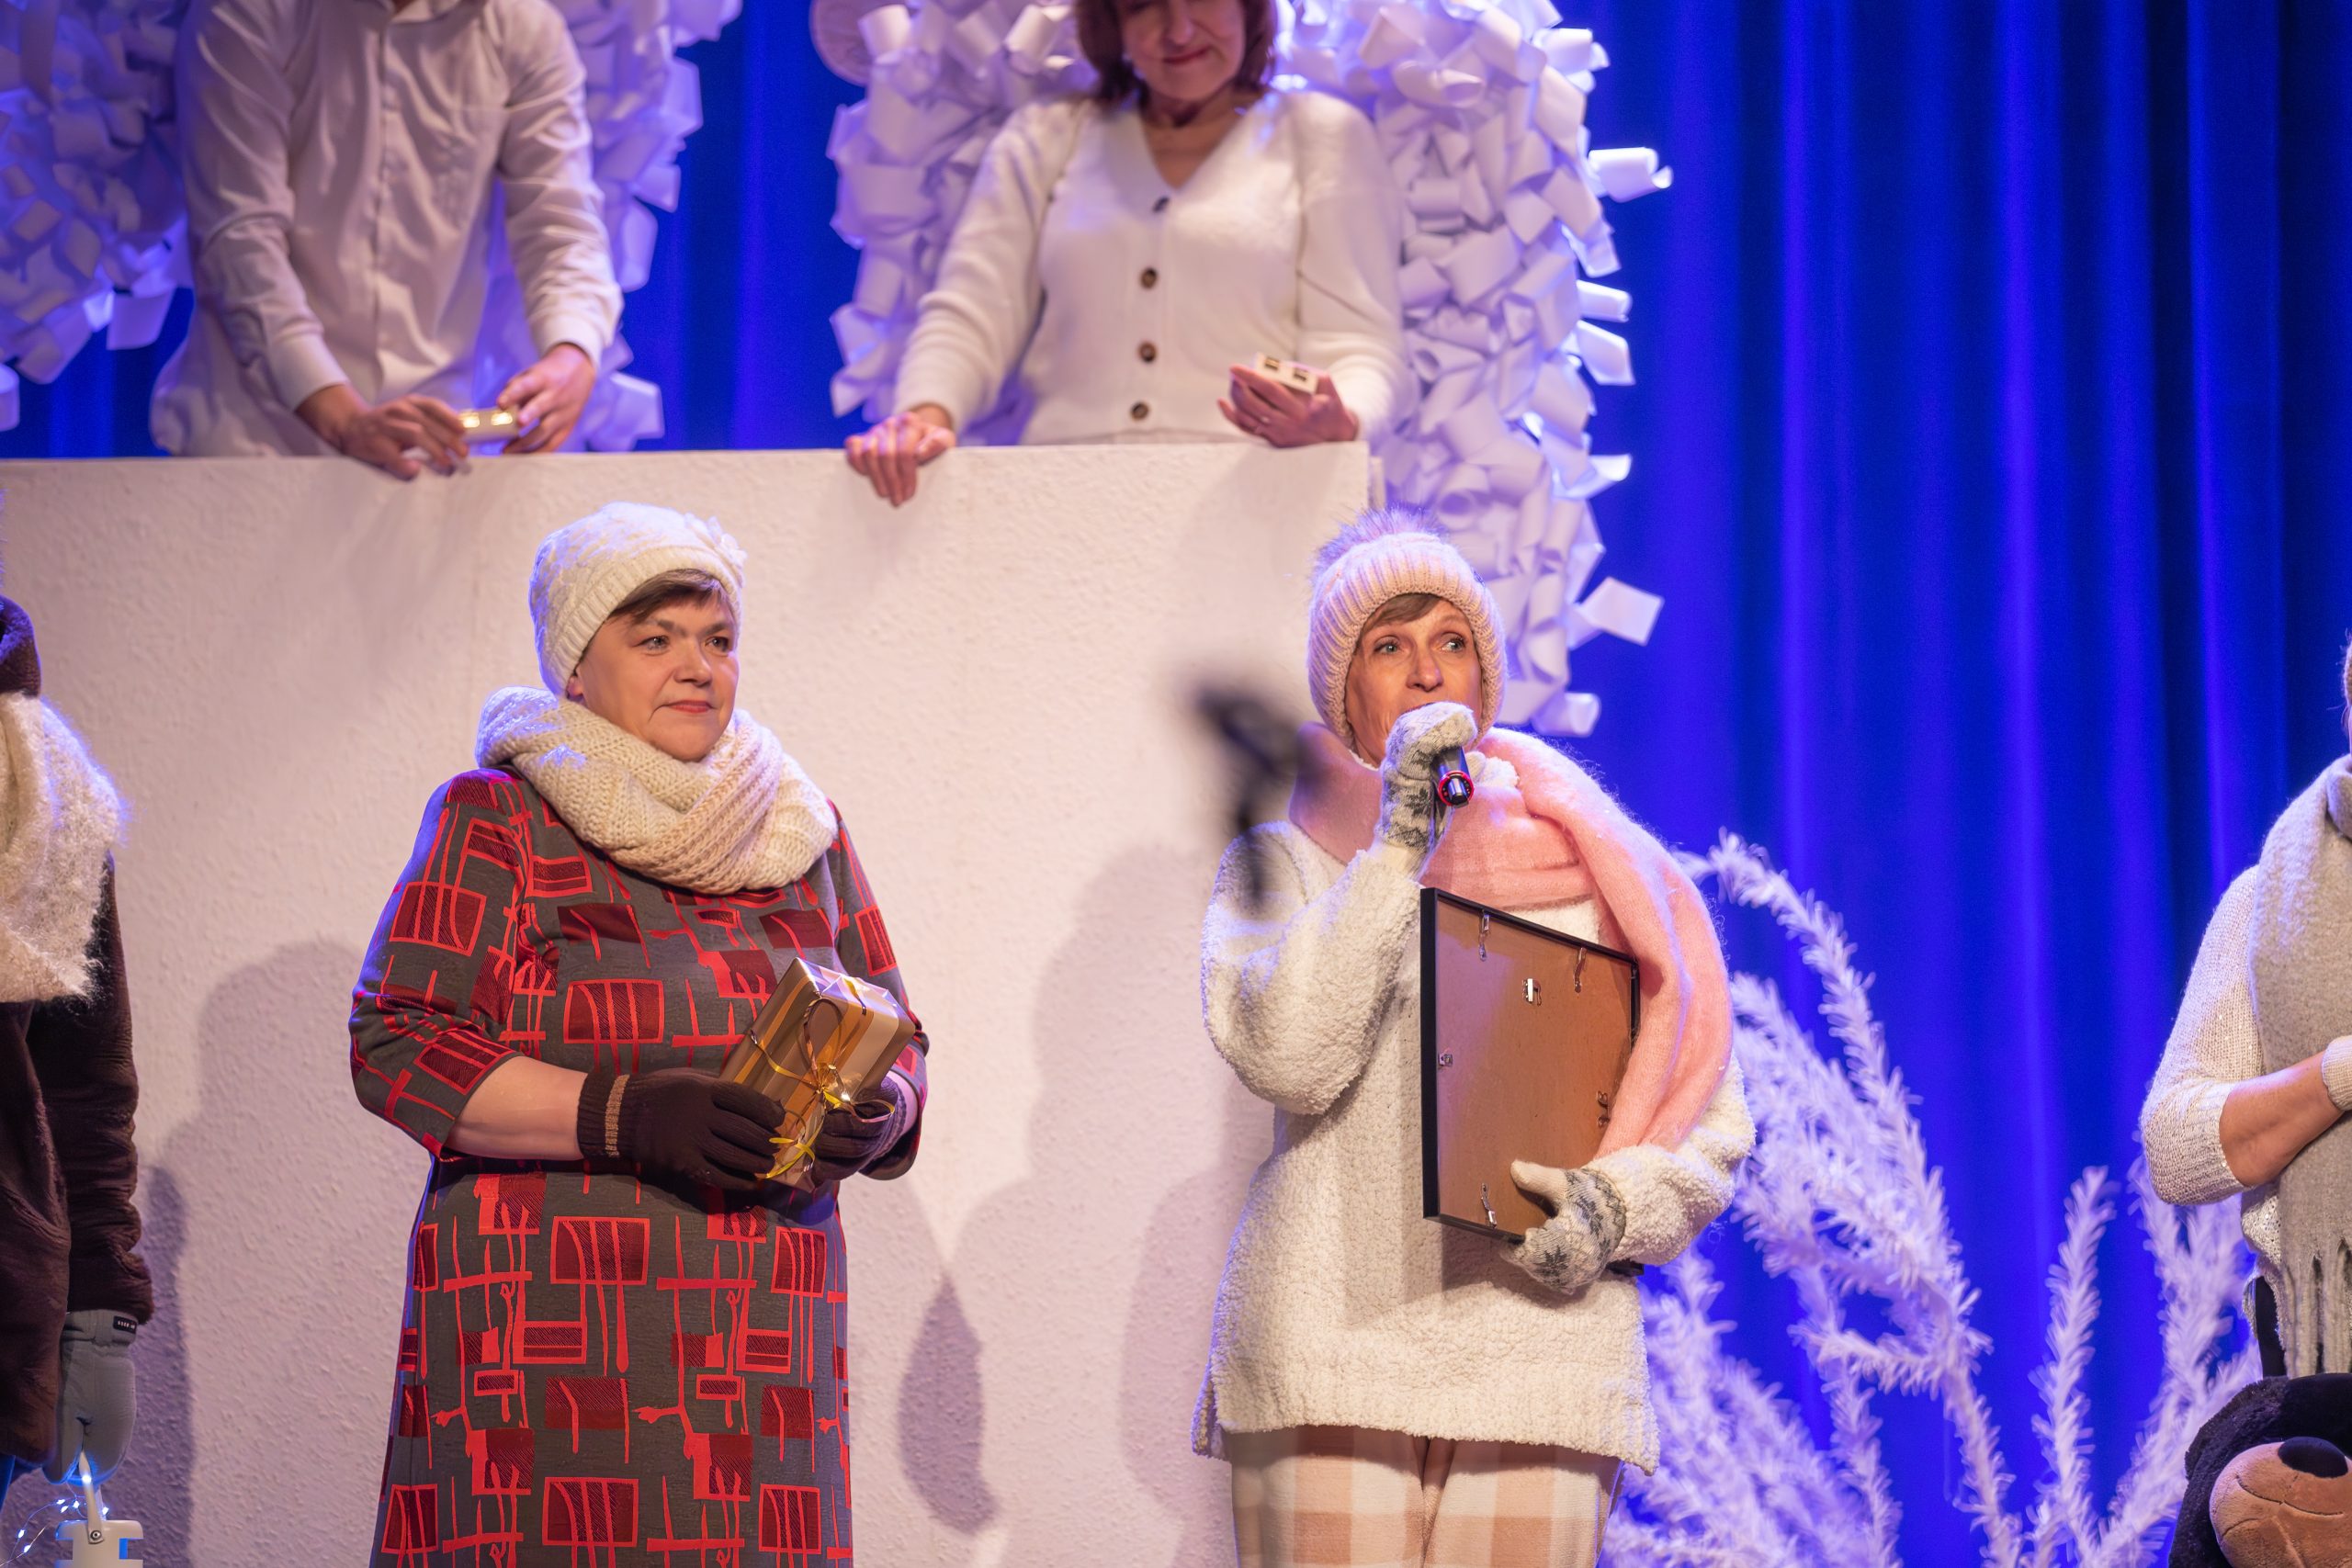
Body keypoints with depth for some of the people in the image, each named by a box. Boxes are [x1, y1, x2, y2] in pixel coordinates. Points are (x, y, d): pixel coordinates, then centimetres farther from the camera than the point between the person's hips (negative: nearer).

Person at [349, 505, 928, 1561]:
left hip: (761, 1342, 4)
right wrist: (623, 1115, -17)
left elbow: (896, 1042, 20)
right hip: (546, 1328, -4)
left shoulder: (800, 829, 18)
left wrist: (874, 1112, -5)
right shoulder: (495, 819, 2)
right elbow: (398, 1048, -6)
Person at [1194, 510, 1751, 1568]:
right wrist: (1396, 846, -9)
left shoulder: (1581, 868, 14)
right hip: (1329, 1356, -1)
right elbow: (1285, 1057, -9)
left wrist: (1619, 1210, -8)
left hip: (1543, 1358, 1)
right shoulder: (1282, 864, 11)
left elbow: (1710, 1124, 12)